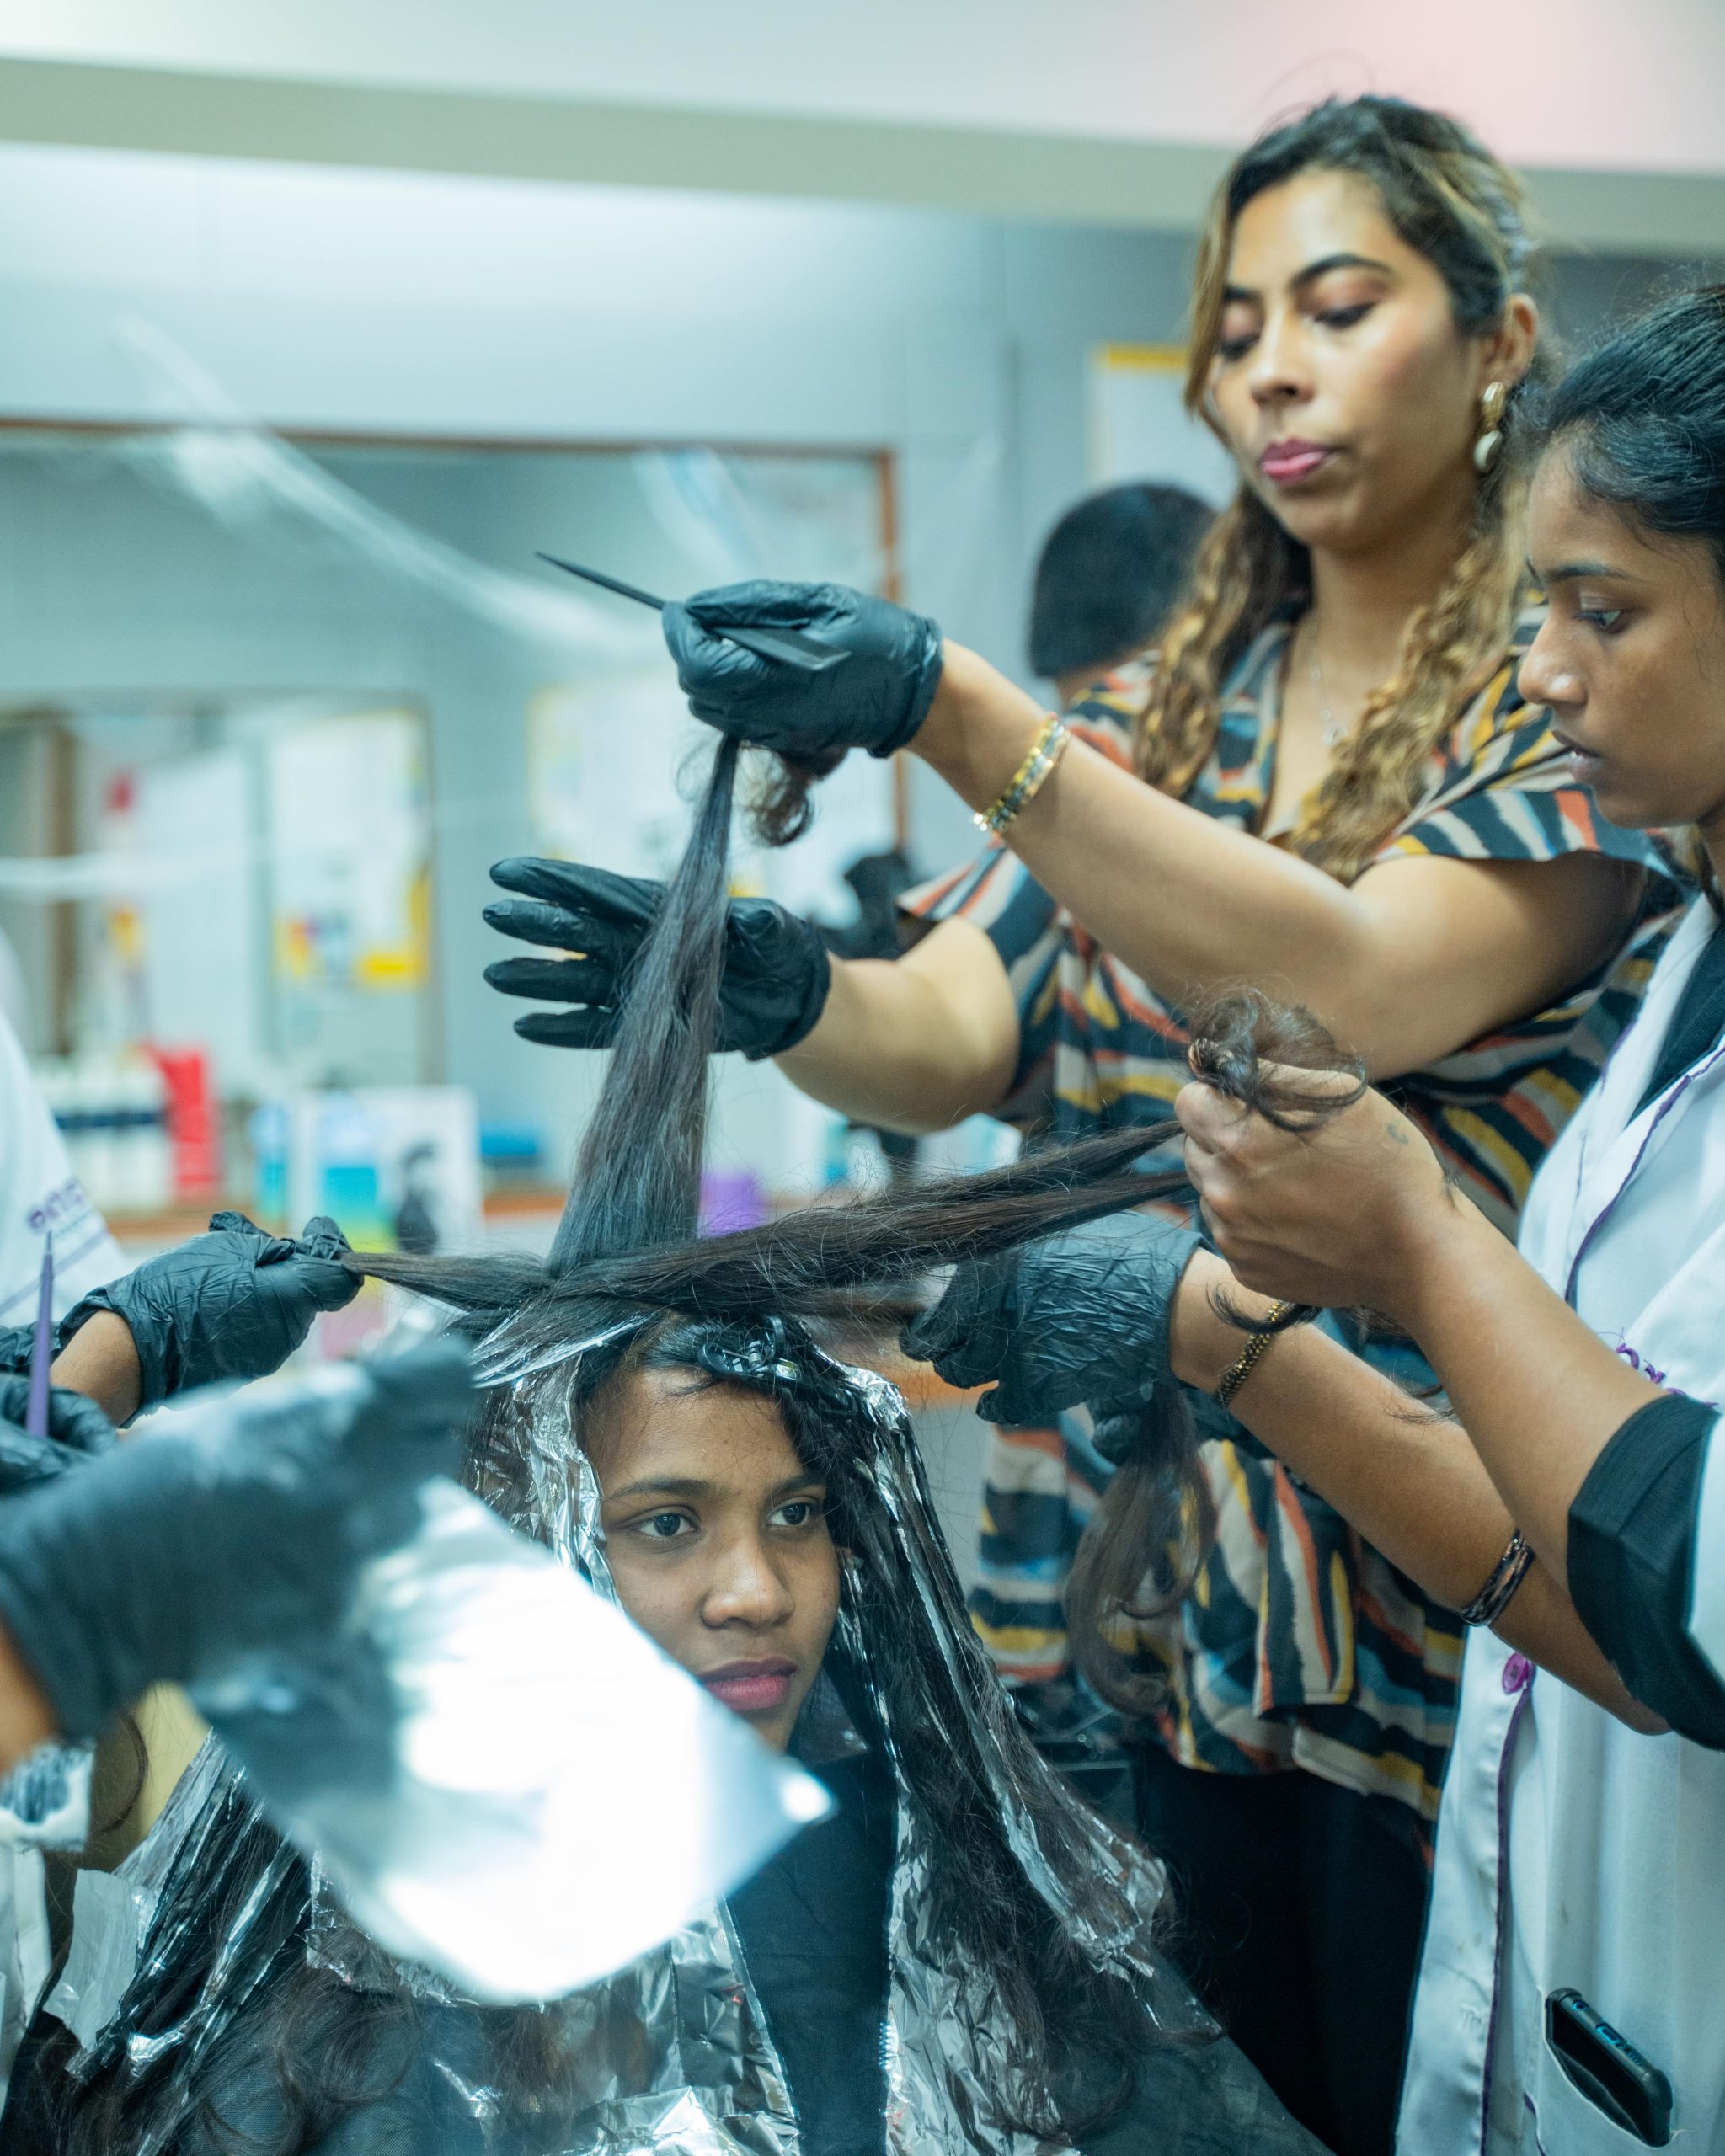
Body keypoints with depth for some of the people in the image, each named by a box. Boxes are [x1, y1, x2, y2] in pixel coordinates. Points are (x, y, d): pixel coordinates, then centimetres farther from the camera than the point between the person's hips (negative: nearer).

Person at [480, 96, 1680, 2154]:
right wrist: (782, 995, -24)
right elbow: (961, 1032, -1)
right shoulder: (1169, 712, 10)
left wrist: (959, 717, -32)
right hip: (1171, 1616, 5)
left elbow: (1363, 984, -24)